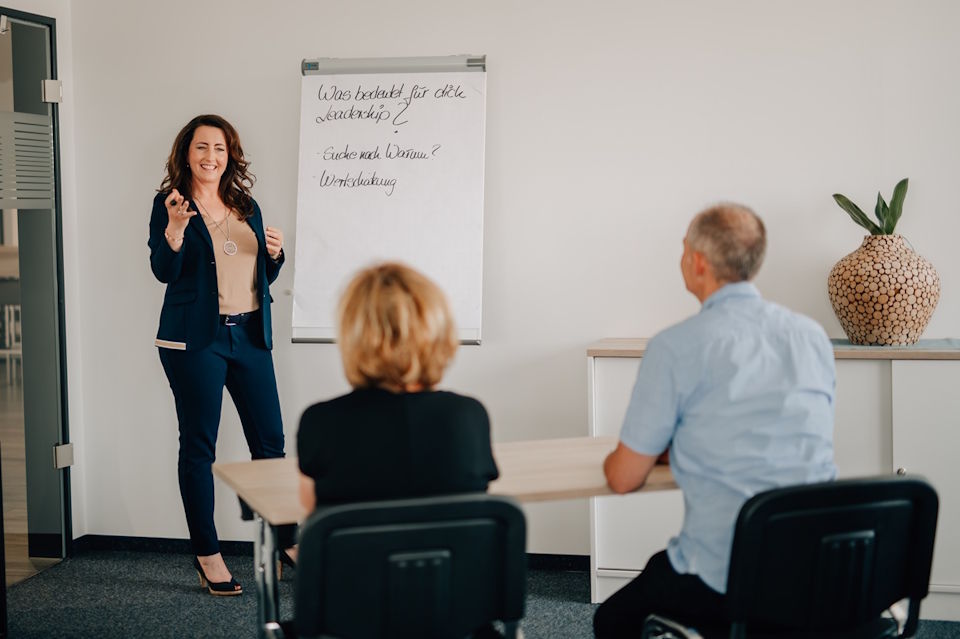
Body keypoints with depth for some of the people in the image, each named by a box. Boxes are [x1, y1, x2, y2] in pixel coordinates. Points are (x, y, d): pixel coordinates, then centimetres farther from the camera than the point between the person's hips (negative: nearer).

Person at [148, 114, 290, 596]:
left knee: (270, 440, 6)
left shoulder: (247, 207, 13)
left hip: (249, 335, 5)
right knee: (198, 445, 2)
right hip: (196, 339, -5)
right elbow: (164, 271, -12)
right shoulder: (169, 204, -1)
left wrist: (274, 254, -2)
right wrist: (175, 227, -27)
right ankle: (207, 553, 11)